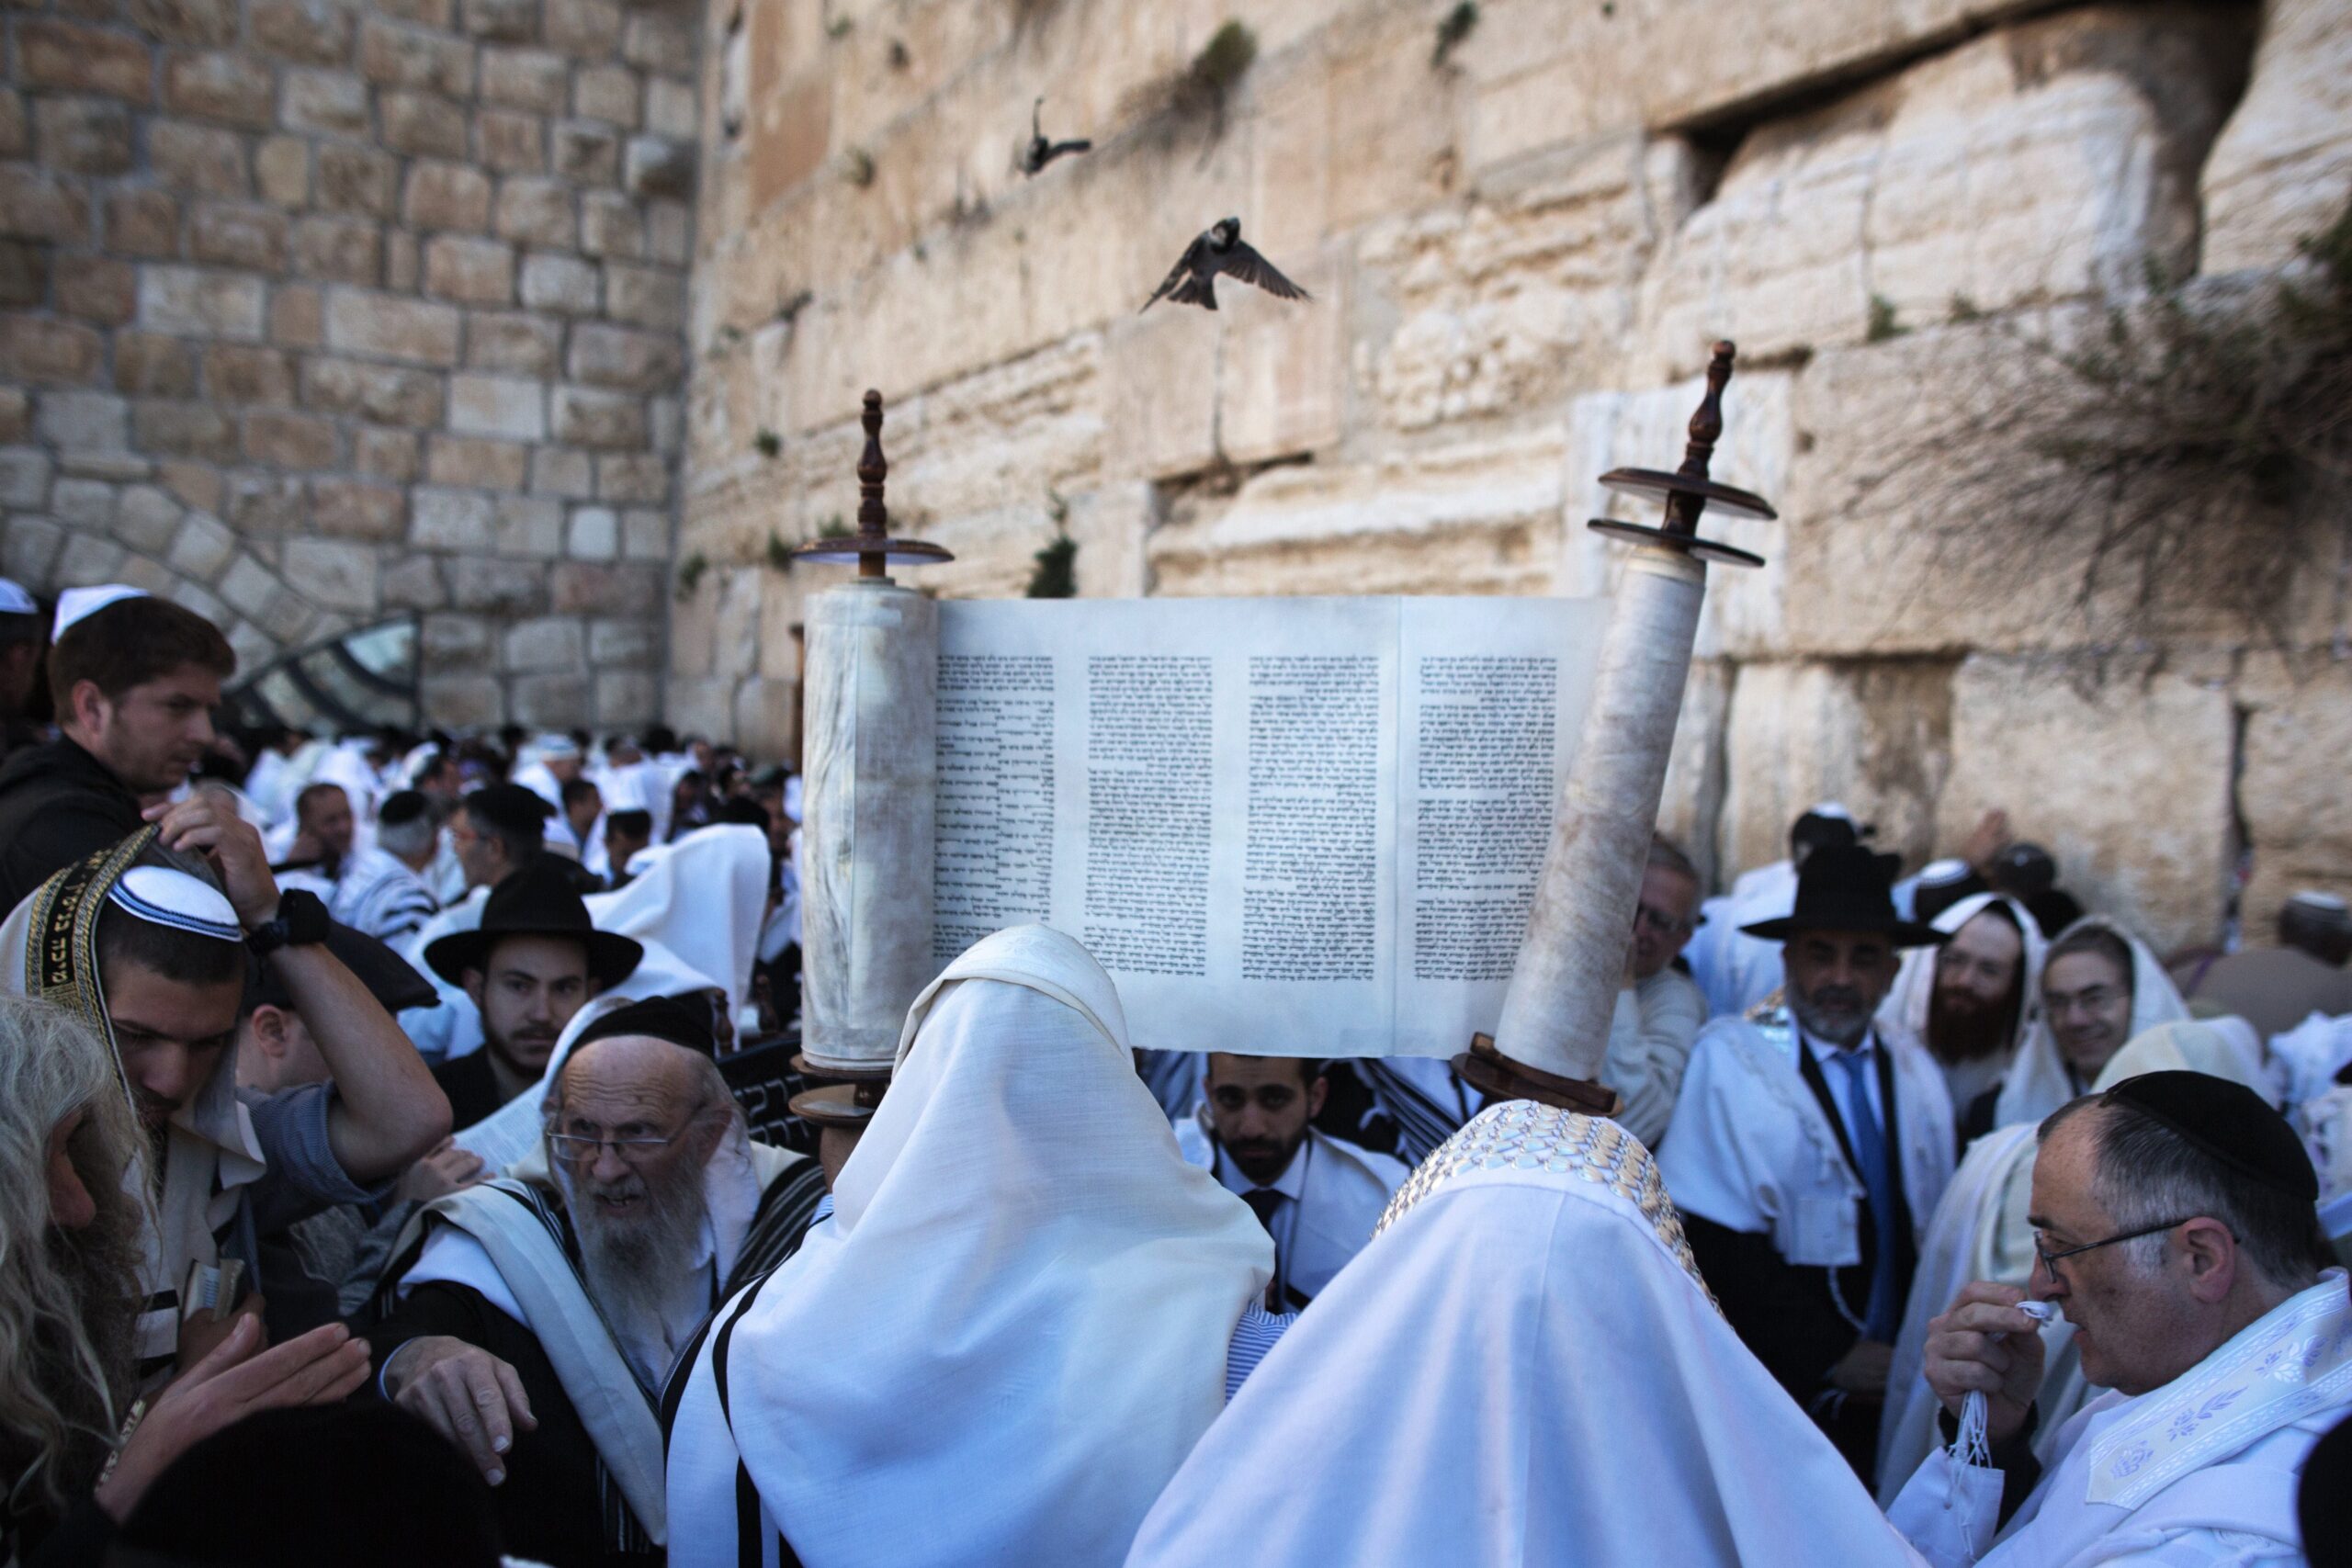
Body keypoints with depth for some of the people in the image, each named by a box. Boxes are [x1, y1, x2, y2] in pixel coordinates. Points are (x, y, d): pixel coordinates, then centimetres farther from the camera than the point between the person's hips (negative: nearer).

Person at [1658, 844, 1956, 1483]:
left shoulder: (1916, 1076, 8)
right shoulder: (1730, 1056, -9)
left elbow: (1934, 1234, 11)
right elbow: (1715, 1245, -14)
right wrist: (1830, 1356, -14)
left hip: (1888, 1389, 4)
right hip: (1774, 1389, -4)